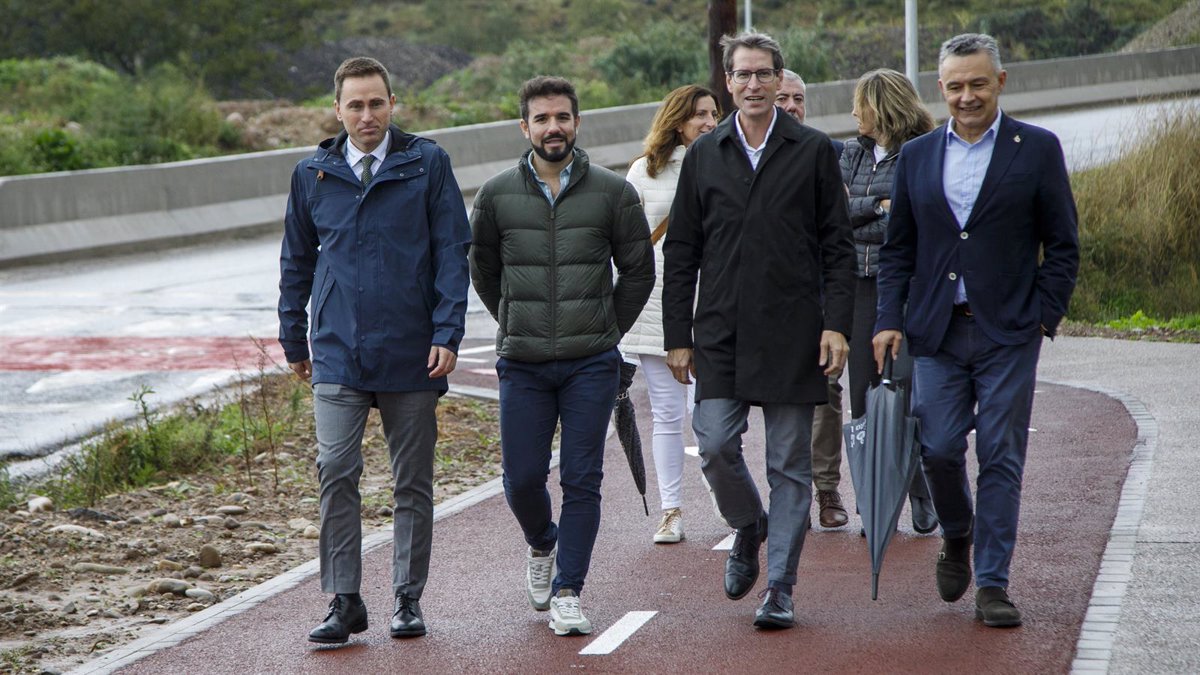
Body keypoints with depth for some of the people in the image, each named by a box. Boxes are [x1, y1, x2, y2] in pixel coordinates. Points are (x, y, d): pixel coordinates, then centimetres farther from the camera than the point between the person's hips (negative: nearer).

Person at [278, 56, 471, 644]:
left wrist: (447, 334, -8)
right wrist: (293, 340, 15)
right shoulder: (312, 174, 8)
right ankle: (344, 601, -1)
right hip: (338, 353, 1)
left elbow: (452, 252, -1)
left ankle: (408, 598, 18)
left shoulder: (427, 164, 0)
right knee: (335, 474, -8)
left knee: (413, 482, 7)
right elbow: (296, 262, 17)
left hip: (411, 353, -1)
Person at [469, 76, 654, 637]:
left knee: (582, 481, -3)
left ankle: (567, 593, 6)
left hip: (591, 364, -1)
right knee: (522, 479, 2)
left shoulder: (612, 192, 0)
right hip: (522, 364, 1)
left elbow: (638, 271, 9)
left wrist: (605, 332, 9)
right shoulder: (497, 195, 3)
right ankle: (542, 546, 33)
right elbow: (484, 273, 16)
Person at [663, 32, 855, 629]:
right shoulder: (703, 155, 9)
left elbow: (837, 247, 4)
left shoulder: (813, 151, 4)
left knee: (789, 464, 1)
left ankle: (780, 589, 8)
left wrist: (836, 324, -6)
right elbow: (680, 254, 10)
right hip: (721, 333, 2)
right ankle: (748, 527, 23)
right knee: (715, 446, -8)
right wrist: (677, 336, 5)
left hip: (793, 334, -2)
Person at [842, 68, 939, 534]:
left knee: (906, 388, -10)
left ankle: (923, 501, 3)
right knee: (863, 395, 5)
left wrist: (858, 222, -6)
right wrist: (878, 206, -9)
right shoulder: (852, 153, 15)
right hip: (860, 285, 6)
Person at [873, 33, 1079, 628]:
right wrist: (889, 320, 3)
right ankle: (957, 538, 28)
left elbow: (1062, 245, 2)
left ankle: (992, 584, 5)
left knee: (1001, 459, -2)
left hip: (1008, 333, -2)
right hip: (937, 332, 2)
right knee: (938, 449, -2)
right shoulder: (916, 155, 10)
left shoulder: (1037, 149, 1)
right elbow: (897, 249, 14)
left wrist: (1044, 317, -6)